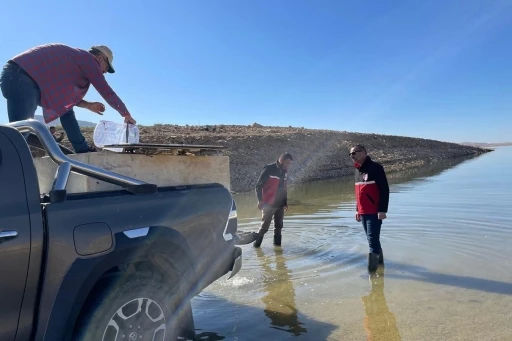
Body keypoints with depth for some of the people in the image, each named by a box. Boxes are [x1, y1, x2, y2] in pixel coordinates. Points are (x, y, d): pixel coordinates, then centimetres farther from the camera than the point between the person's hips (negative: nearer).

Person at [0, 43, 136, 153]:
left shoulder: (77, 58, 25)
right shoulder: (89, 60, -1)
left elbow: (66, 94, 29)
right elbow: (107, 92, -2)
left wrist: (88, 105, 25)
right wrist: (126, 115, 8)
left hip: (28, 77, 10)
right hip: (20, 77, -10)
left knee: (66, 110, 17)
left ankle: (83, 150, 19)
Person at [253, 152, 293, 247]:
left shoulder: (284, 171, 9)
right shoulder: (269, 169, -13)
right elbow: (258, 185, -11)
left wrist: (285, 202, 17)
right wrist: (260, 200, -16)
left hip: (280, 205, 6)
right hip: (268, 204, -6)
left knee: (279, 226, 11)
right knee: (264, 226, 0)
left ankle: (277, 243, 23)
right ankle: (257, 243, 17)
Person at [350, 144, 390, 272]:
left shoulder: (375, 167, -11)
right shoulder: (358, 170, 14)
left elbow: (384, 189, -15)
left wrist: (382, 210, -19)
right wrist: (357, 210, 21)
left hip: (375, 212, -8)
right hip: (363, 212, 8)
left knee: (373, 239, -7)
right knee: (372, 238, 17)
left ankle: (372, 267, -1)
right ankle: (379, 260, 32)